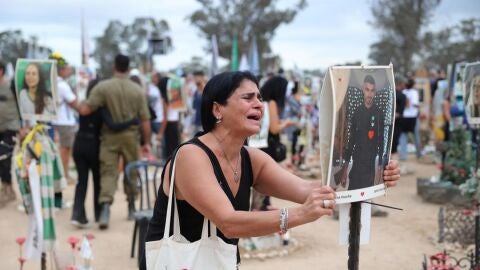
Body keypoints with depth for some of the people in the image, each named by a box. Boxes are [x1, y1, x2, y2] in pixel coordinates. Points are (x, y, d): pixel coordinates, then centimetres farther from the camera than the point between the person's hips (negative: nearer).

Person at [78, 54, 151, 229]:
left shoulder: (102, 87, -7)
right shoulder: (137, 90, -1)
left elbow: (85, 110, -13)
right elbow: (145, 119, -2)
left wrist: (80, 105, 10)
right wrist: (147, 142, 7)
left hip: (110, 136, -1)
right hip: (130, 136, 2)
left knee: (108, 172, -1)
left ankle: (105, 207, -19)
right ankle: (131, 207, 28)